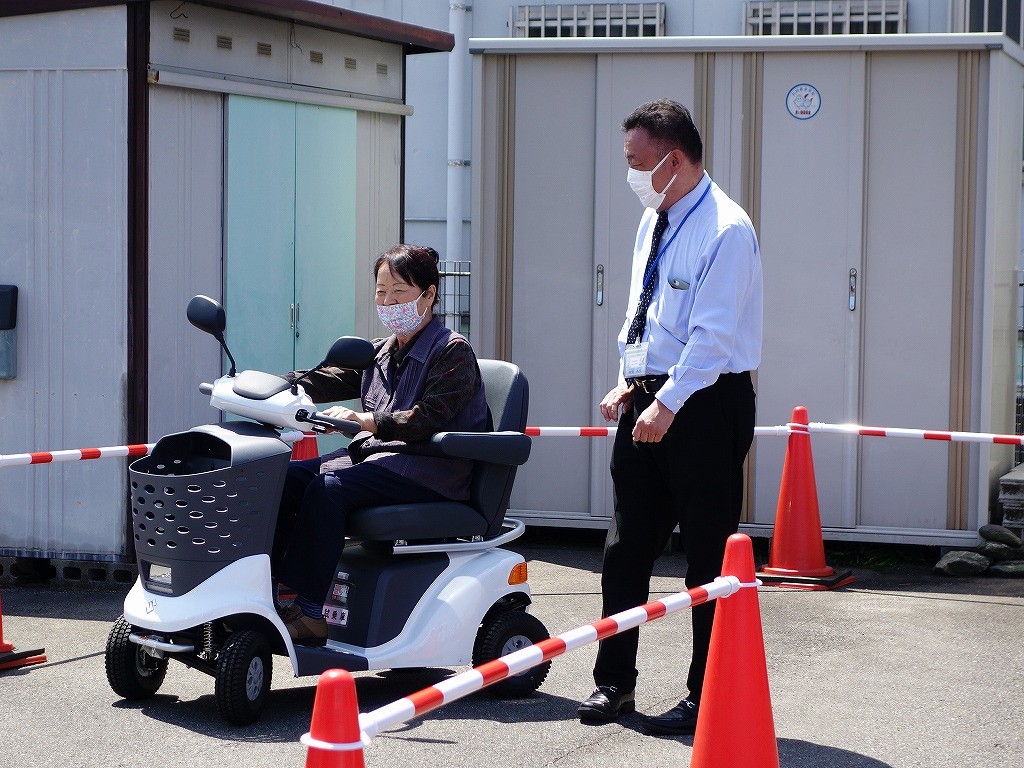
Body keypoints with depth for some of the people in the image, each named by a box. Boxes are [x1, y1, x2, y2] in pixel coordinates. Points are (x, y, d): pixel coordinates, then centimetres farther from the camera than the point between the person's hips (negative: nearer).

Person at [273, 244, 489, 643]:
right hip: (375, 454, 8)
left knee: (326, 490, -29)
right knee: (284, 477, -12)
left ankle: (312, 611, -26)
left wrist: (367, 421, -33)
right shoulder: (380, 353, 21)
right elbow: (332, 380, 8)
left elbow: (429, 417, -19)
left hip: (428, 467, -8)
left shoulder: (453, 351, -5)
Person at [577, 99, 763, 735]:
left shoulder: (726, 230, -15)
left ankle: (707, 699, 8)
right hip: (651, 398, 8)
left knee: (710, 556, 0)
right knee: (626, 548, 11)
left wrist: (667, 405, -22)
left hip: (706, 405, -8)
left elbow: (713, 335, -20)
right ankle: (614, 682, 21)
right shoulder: (654, 221, 12)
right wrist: (630, 383, 10)